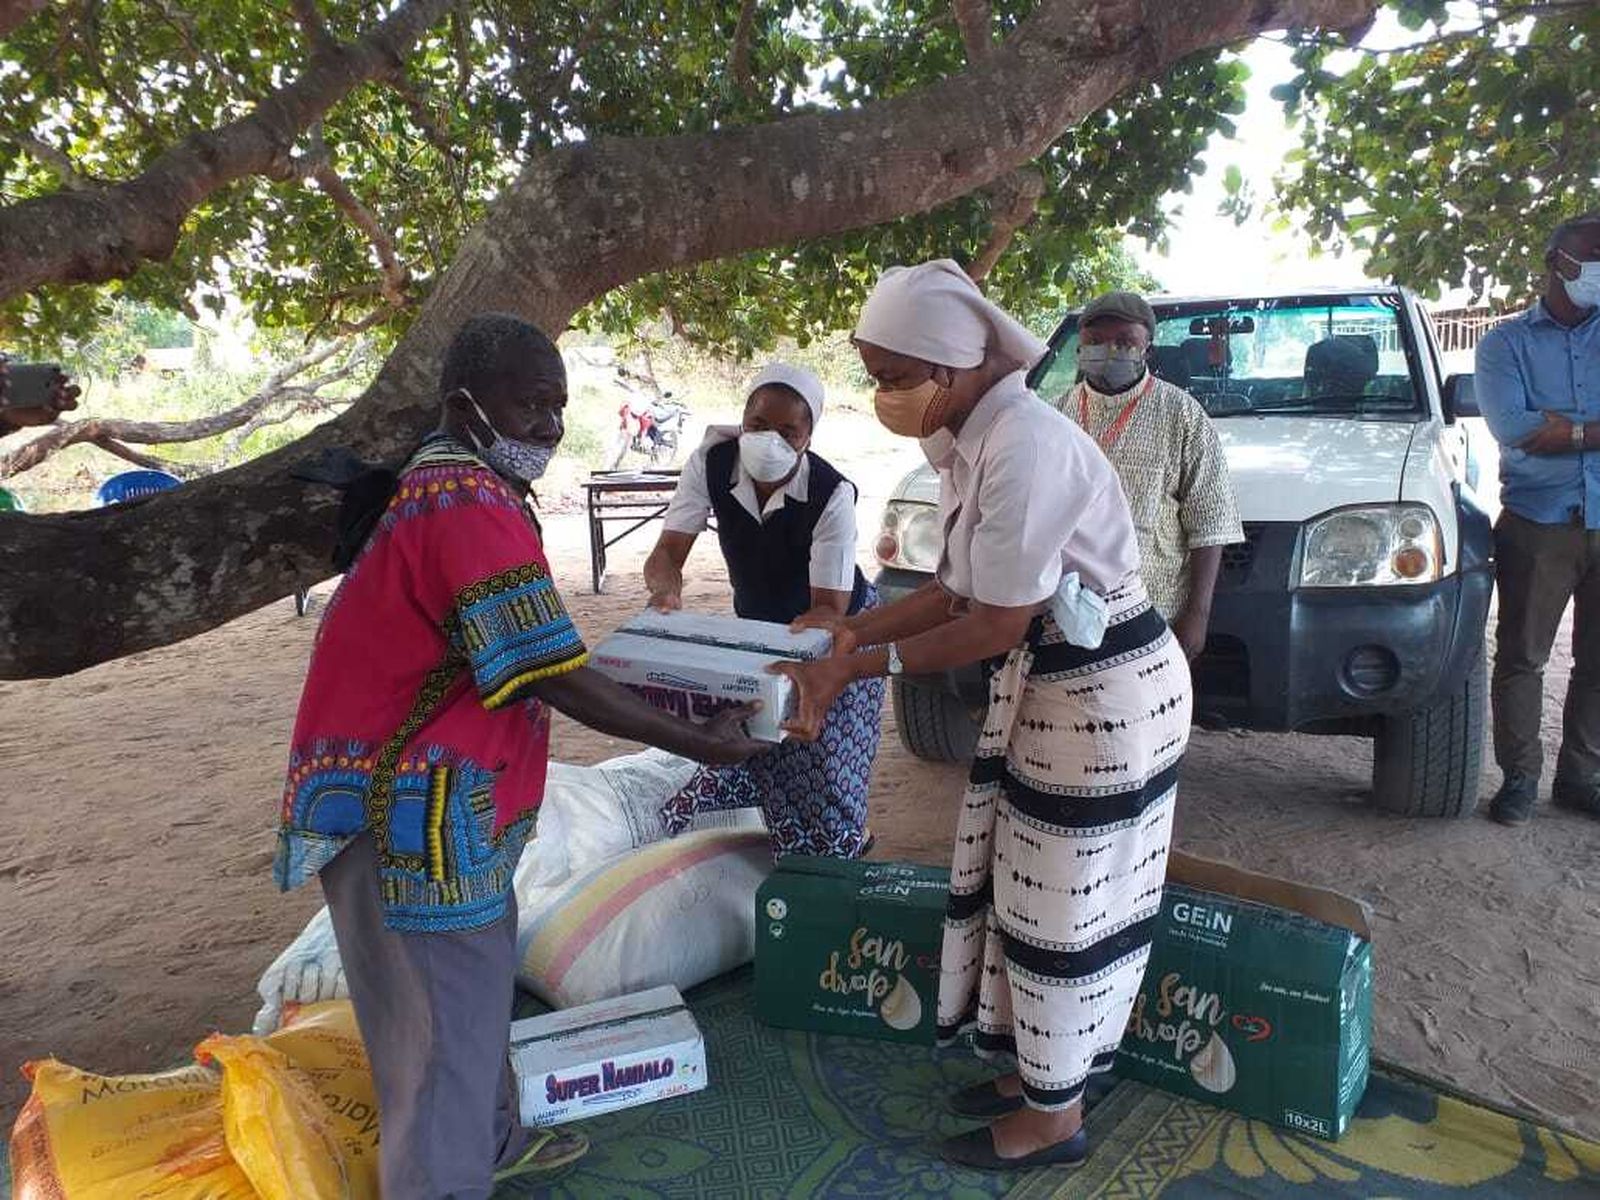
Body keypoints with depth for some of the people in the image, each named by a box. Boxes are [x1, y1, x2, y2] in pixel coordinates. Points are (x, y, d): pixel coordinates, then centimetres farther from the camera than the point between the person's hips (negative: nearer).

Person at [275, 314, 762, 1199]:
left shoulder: (440, 485, 12)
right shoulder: (470, 503, -22)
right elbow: (559, 681, -24)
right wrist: (701, 743, -17)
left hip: (423, 794, 11)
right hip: (410, 810, -11)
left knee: (470, 988, 25)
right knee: (441, 1018, 4)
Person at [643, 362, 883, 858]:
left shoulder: (833, 494, -30)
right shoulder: (711, 463, -21)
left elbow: (828, 609, -30)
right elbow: (668, 551, -24)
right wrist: (666, 590, -48)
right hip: (758, 622, 3)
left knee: (825, 774, -3)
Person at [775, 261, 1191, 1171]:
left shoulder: (1026, 446, -26)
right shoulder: (970, 438, 3)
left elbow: (997, 625, -25)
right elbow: (959, 588, 9)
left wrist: (853, 669, -22)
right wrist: (855, 629, 3)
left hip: (1104, 689, -9)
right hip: (1045, 678, 9)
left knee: (1065, 901, 6)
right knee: (1026, 884, 19)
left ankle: (1055, 1116, 27)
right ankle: (1038, 1067, 39)